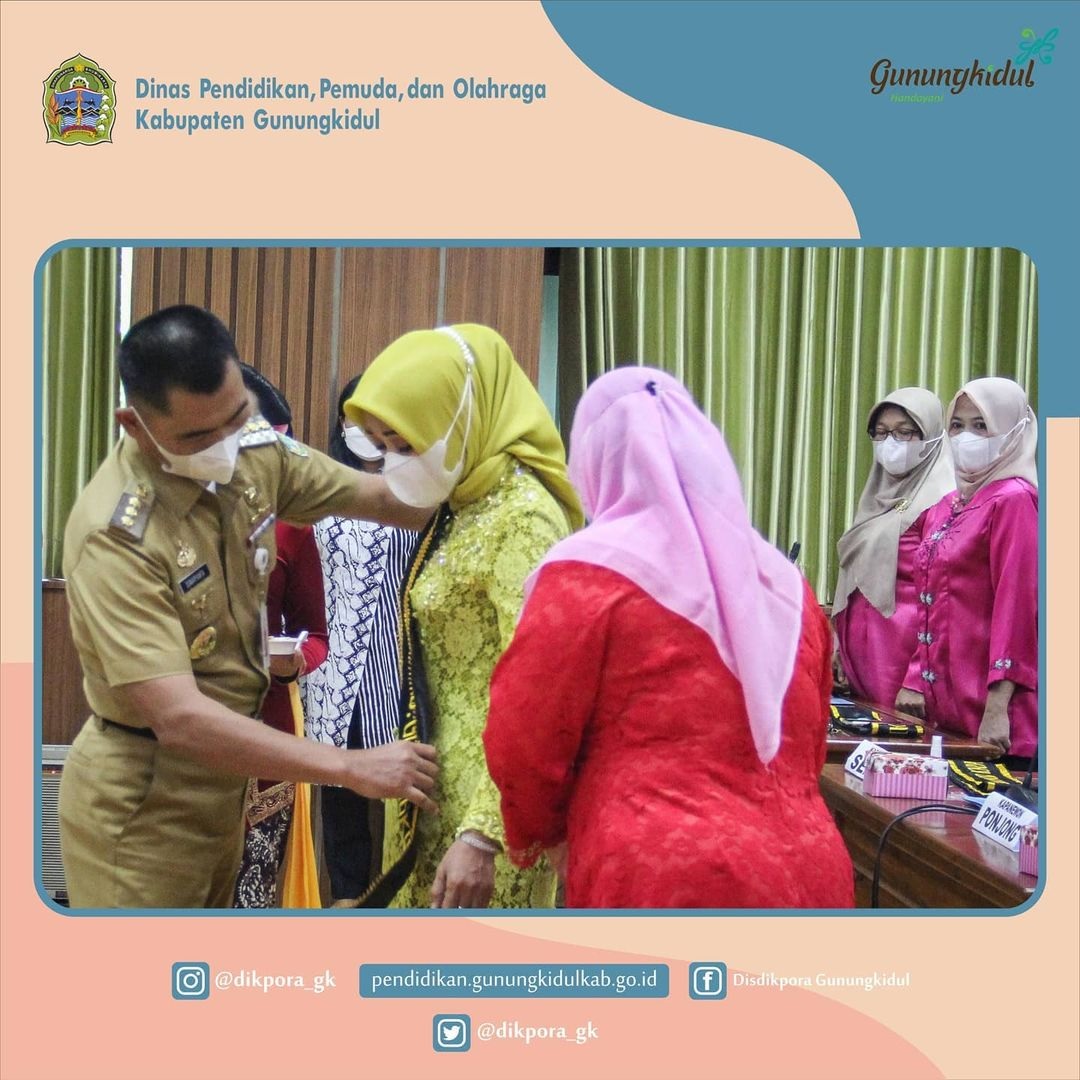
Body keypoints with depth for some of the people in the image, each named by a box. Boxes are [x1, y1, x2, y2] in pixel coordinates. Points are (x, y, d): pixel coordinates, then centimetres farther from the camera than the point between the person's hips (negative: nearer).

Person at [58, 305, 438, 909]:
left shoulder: (256, 451, -9)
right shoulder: (116, 533, -30)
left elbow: (379, 497, 3)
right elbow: (181, 719, -34)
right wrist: (355, 769, -31)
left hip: (222, 778, 7)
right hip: (142, 800, -7)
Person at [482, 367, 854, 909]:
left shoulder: (589, 573, -8)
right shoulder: (782, 580, 10)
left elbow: (522, 744, -6)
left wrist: (540, 832, 13)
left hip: (657, 878, -6)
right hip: (806, 871, 6)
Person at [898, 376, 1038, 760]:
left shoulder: (1013, 500, -10)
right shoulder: (946, 508, 14)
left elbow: (1016, 605, -16)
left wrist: (998, 707, -20)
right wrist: (915, 681, 10)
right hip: (942, 700, 8)